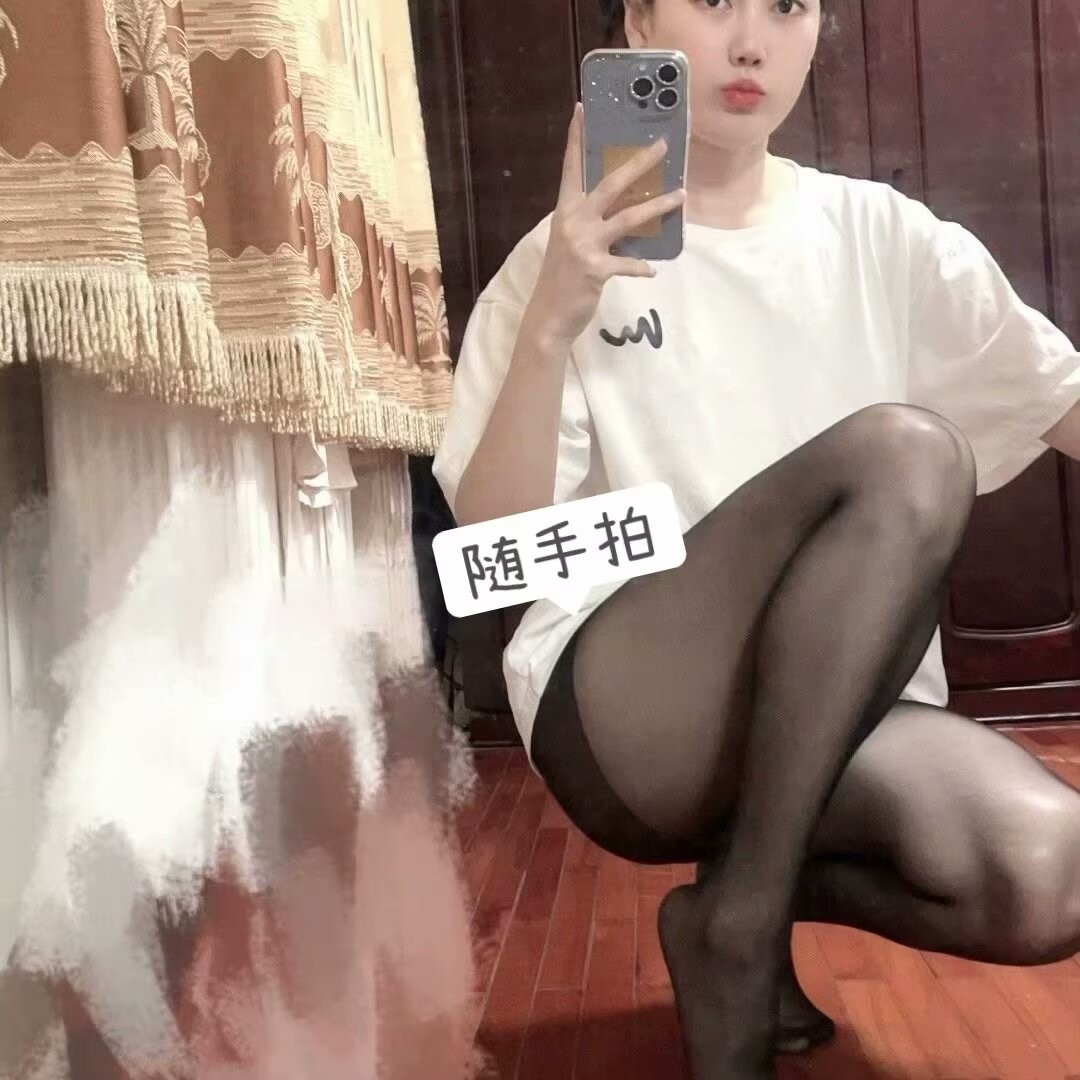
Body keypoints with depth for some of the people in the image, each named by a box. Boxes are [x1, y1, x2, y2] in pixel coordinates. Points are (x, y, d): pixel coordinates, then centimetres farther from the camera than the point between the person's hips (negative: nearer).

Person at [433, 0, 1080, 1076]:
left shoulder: (883, 235, 9)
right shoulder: (572, 259, 3)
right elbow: (493, 540, -6)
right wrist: (552, 324, -20)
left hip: (845, 711, 3)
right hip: (622, 717, -3)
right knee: (903, 450, -27)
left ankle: (737, 908, 3)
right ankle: (742, 926, -15)